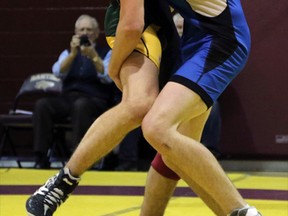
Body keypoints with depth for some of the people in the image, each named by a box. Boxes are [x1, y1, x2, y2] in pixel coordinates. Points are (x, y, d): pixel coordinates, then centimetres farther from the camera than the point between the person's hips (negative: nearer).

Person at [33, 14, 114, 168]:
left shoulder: (106, 54, 11)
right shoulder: (68, 53, 21)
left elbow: (107, 77, -9)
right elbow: (58, 72, -1)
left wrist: (93, 56, -22)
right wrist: (73, 53, -16)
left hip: (94, 101, -3)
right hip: (68, 98, 3)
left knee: (81, 105, -39)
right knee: (42, 105, -27)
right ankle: (41, 158, -28)